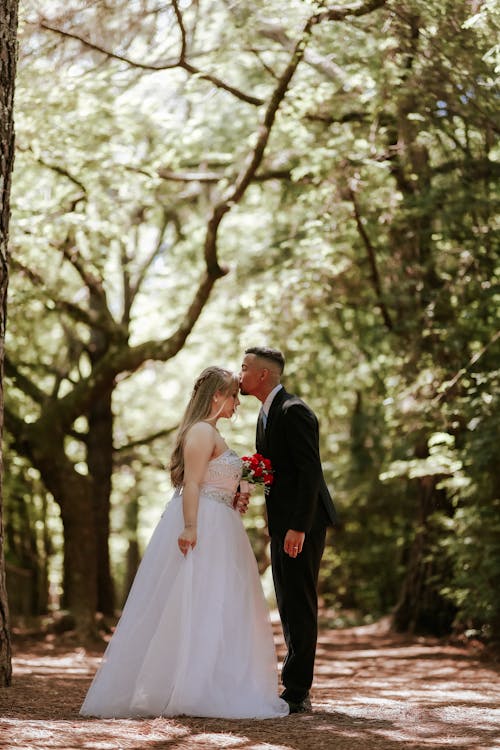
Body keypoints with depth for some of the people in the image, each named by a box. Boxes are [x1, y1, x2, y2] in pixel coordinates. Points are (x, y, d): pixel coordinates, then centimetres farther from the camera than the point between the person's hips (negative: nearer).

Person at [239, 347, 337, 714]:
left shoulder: (294, 411, -15)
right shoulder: (266, 415, 17)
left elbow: (310, 472, -21)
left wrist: (298, 527, -24)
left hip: (302, 522, -10)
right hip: (282, 522, 11)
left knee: (299, 605, -8)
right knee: (288, 606, 13)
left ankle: (297, 691, -5)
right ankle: (297, 690, 19)